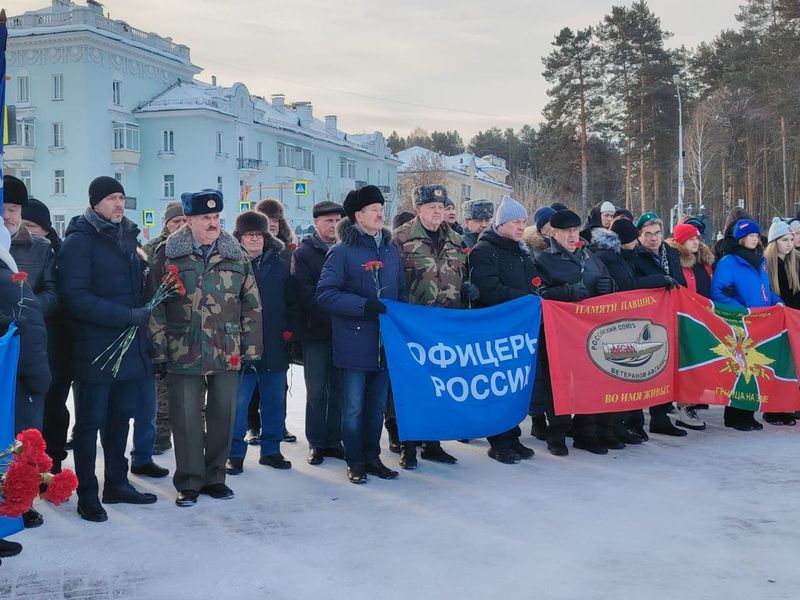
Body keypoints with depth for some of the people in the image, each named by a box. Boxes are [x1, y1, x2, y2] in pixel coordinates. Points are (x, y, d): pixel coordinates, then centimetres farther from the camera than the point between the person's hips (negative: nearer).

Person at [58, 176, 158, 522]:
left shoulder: (126, 237, 15)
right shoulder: (80, 240, -9)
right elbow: (74, 296, -18)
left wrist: (145, 312, 7)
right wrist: (127, 315, -21)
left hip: (131, 346, 7)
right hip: (95, 348, -7)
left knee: (121, 417, 14)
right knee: (91, 421, 2)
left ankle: (117, 483, 26)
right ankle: (87, 495, 10)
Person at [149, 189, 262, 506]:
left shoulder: (236, 255, 6)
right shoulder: (168, 254, 0)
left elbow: (251, 305, 7)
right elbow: (156, 307, -1)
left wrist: (251, 349, 3)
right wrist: (159, 350, -5)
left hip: (228, 353, 2)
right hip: (183, 353, -2)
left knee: (223, 415, 9)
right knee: (186, 417, 2)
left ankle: (215, 477, 24)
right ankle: (189, 482, 15)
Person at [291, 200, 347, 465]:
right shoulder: (303, 253, 1)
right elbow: (305, 294, -8)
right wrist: (331, 315, -17)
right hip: (316, 332, -3)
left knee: (339, 389, 6)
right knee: (316, 391, 2)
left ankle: (333, 441, 15)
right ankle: (316, 443, 11)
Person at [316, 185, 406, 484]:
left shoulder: (391, 250, 12)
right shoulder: (342, 252, -6)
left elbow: (401, 293, 18)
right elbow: (324, 293, -12)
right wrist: (363, 305, -18)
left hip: (385, 342, 5)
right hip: (354, 342, -5)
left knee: (377, 405, 13)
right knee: (353, 407, 2)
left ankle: (372, 457, 25)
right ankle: (355, 462, 14)